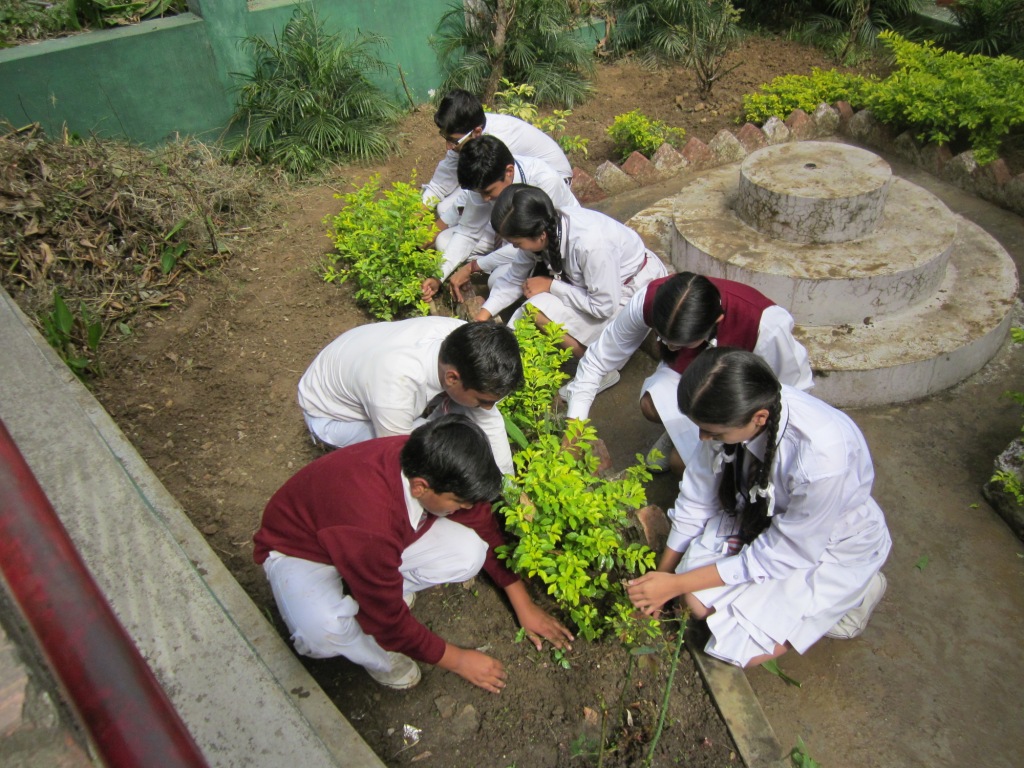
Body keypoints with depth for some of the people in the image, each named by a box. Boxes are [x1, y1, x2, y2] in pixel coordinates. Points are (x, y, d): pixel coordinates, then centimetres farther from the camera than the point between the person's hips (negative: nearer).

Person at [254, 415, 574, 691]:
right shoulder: (371, 522, -43)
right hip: (301, 550, -5)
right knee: (323, 629, -39)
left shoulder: (430, 462, -24)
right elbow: (389, 620, -27)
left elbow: (486, 529, -5)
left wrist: (524, 606, 1)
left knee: (471, 553, -19)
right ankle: (377, 655, -5)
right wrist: (457, 660, -13)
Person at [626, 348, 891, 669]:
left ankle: (852, 592, 9)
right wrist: (662, 575, -2)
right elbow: (696, 497, -9)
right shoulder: (732, 413, -25)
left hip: (831, 544, -4)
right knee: (699, 602, -10)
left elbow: (781, 556, -25)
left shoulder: (822, 457, -41)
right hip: (764, 515, 5)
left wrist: (675, 584, -20)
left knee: (741, 648, -9)